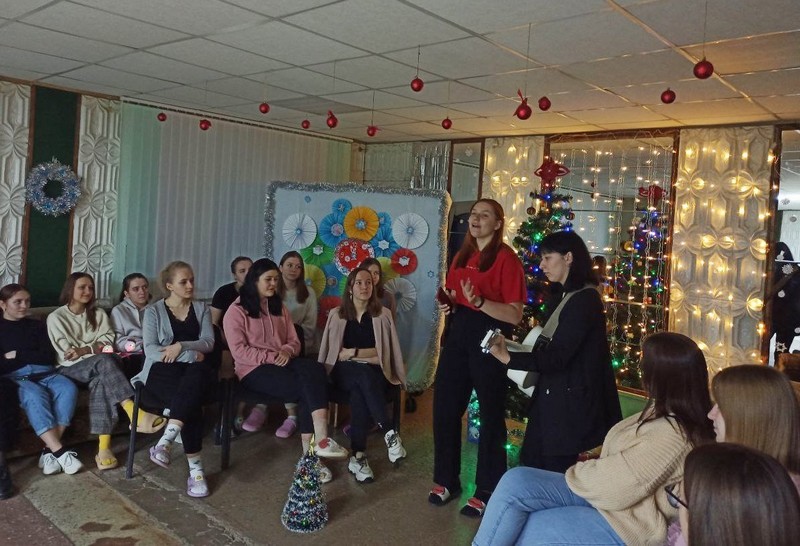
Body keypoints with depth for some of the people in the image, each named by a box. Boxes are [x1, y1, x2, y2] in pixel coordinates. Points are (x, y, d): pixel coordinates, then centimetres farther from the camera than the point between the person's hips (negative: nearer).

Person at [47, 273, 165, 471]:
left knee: (100, 381, -36)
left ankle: (104, 447, -45)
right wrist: (96, 348, -9)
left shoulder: (98, 314, 18)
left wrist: (83, 350, -11)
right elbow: (67, 354, -5)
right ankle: (136, 415, -52)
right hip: (70, 369, -3)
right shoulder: (55, 317, 7)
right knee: (104, 360, -36)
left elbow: (108, 342, 4)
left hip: (95, 367, 3)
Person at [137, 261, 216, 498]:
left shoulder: (202, 309, 17)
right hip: (163, 371, -2)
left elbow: (208, 342, 4)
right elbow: (150, 350, -6)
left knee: (192, 381, -38)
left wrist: (181, 346, -15)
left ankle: (166, 440, -47)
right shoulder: (153, 311, 8)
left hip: (195, 370, 2)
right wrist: (191, 355, -15)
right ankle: (195, 467, -37)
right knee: (191, 400, -35)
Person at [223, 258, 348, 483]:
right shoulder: (236, 311, 1)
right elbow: (239, 351, -10)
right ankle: (320, 441, -28)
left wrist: (287, 351, -9)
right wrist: (271, 357, -19)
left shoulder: (279, 307, 20)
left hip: (282, 362, 5)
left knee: (315, 369, -31)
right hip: (254, 370, -5)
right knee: (308, 387, -30)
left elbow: (294, 341, 15)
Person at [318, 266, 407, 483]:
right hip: (344, 372, 0)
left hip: (372, 374, 0)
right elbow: (331, 352, 4)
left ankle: (358, 456, -39)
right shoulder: (337, 314, 8)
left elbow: (383, 353, 0)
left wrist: (353, 353, -8)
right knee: (362, 374, -37)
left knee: (360, 391, -36)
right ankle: (389, 432, -39)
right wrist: (367, 356, -8)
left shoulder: (382, 314, 5)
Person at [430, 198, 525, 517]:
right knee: (444, 407, 11)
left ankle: (487, 491, 19)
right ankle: (446, 480, 28)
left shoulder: (505, 257, -10)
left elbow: (515, 315, -15)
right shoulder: (462, 256, 13)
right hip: (458, 334, 7)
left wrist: (479, 302, -26)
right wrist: (447, 305, 4)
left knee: (490, 415, 5)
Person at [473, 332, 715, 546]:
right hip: (609, 490, 9)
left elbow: (615, 487, -24)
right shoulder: (666, 410, 2)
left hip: (626, 523, -8)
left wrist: (575, 472, -7)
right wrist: (595, 460, 3)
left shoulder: (671, 436, -29)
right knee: (515, 482, -9)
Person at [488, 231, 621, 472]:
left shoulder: (584, 300, -19)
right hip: (555, 398, 10)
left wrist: (509, 358, -30)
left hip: (570, 403, -10)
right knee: (534, 465, 15)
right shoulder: (567, 297, 13)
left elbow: (558, 356, -24)